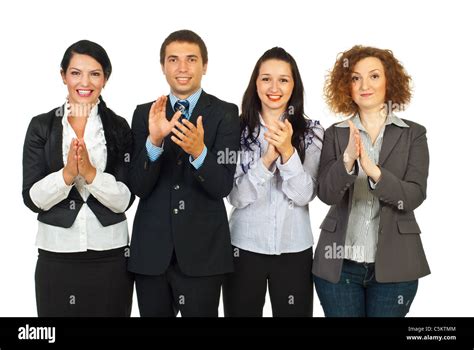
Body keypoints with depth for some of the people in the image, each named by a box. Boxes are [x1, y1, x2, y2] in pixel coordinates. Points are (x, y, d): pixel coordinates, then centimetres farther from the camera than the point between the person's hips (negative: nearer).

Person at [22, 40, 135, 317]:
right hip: (56, 255, 0)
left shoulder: (119, 127, 0)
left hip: (110, 255, 0)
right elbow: (32, 198, -4)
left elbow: (124, 200, -6)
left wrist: (90, 173, -21)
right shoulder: (41, 126, 1)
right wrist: (67, 174, -19)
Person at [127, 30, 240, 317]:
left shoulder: (225, 113, -3)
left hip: (203, 250, -2)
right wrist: (154, 141, -21)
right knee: (153, 313, 15)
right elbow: (139, 187, -5)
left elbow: (223, 186, -11)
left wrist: (199, 151, -29)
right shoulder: (145, 113, 3)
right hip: (152, 250, 2)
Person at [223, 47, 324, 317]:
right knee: (241, 313, 13)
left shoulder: (312, 132, -3)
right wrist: (267, 158, -22)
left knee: (295, 313, 13)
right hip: (245, 247, 0)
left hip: (295, 249, 0)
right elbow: (236, 197, -9)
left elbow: (304, 195, -11)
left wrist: (288, 151, -25)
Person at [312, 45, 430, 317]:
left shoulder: (413, 134, 0)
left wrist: (373, 170, -26)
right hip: (339, 263, 1)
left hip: (393, 264, -1)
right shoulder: (336, 134, 3)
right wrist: (348, 159, -26)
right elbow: (327, 194, -8)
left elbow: (414, 197, -10)